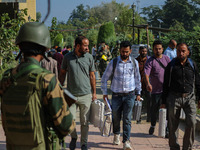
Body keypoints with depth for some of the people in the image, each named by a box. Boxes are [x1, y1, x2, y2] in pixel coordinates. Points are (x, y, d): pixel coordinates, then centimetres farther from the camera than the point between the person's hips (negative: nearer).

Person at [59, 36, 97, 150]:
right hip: (71, 94, 0)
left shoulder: (89, 57, 2)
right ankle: (74, 137, 25)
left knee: (85, 121, 5)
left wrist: (94, 93, 5)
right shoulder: (68, 57, 1)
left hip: (86, 95, 0)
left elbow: (92, 76, 7)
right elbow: (62, 74, 10)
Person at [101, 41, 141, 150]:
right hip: (116, 95, 0)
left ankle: (126, 141, -5)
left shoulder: (134, 63, 5)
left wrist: (138, 93, 16)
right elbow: (105, 78, 6)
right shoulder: (113, 63, -1)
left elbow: (137, 78, 17)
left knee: (127, 119, -6)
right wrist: (104, 93, 3)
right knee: (116, 117, 10)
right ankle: (116, 134, 37)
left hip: (130, 95, 0)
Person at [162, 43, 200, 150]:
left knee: (191, 123, -13)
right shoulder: (171, 65, 2)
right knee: (173, 126, 2)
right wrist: (164, 101, 4)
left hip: (189, 97, 1)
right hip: (174, 97, -1)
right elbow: (166, 84, 5)